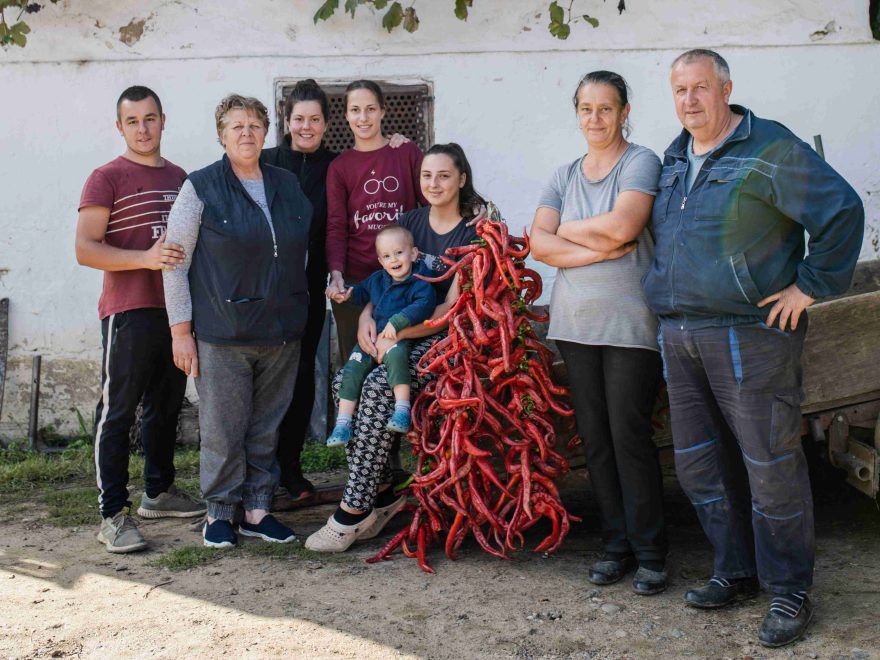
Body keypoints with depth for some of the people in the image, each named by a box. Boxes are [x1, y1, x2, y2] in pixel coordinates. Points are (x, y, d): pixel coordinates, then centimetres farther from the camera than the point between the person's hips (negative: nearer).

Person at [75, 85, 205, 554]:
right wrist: (145, 259, -21)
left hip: (176, 308, 6)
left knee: (166, 406, 14)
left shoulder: (179, 177, 16)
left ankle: (158, 492, 29)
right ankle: (113, 515, 0)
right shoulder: (107, 178, -2)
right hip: (129, 312, -6)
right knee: (118, 412, -4)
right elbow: (85, 249, -10)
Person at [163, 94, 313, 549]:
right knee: (223, 428, 0)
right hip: (223, 333, -4)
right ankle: (219, 512, 16)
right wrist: (180, 329, -7)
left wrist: (297, 312, 17)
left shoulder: (287, 185, 12)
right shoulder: (201, 188, -2)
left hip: (282, 331, 4)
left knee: (266, 427, 10)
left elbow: (303, 251, 22)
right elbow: (175, 262, -3)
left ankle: (257, 510, 22)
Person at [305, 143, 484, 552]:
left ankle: (353, 510, -22)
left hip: (442, 339, -6)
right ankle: (381, 493, -7)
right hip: (391, 334, 7)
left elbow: (451, 309, -13)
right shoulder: (409, 222, 12)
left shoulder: (472, 234, -7)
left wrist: (396, 336, -21)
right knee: (344, 381, -18)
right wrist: (365, 316, -8)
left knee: (378, 386, -30)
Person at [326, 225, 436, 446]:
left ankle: (402, 410, -39)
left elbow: (424, 305, -25)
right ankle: (343, 423, -3)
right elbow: (364, 291, 35)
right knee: (352, 371, -11)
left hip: (400, 339, -6)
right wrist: (347, 293, 13)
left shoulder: (419, 283, -7)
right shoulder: (377, 279, 15)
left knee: (396, 354, -39)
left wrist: (397, 322, -32)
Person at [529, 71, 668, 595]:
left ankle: (650, 551, 7)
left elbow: (621, 226, -17)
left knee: (630, 437, -5)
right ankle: (616, 543, 19)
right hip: (576, 321, 5)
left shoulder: (640, 162, -1)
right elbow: (539, 243, 2)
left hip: (630, 322, -5)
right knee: (595, 438, 7)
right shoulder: (565, 175, 15)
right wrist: (597, 248, -11)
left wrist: (566, 230, -2)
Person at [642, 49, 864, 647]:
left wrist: (810, 286, -12)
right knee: (699, 463, 12)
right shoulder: (673, 160, 15)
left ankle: (790, 590, 13)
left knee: (770, 465, -1)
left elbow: (843, 210, -11)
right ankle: (737, 571, 28)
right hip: (680, 336, 8)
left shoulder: (769, 149, -7)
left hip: (750, 335, -7)